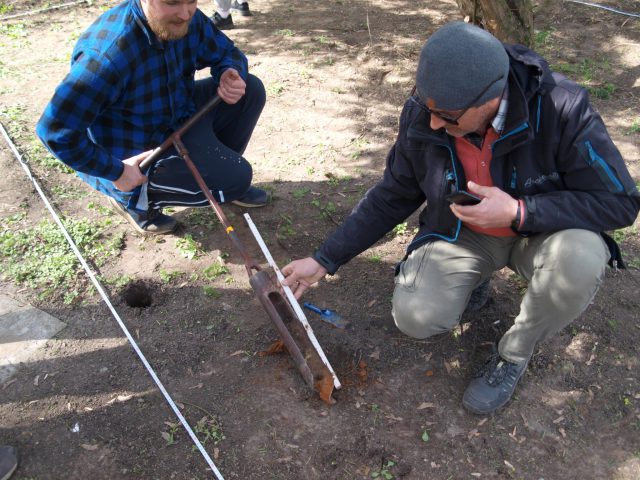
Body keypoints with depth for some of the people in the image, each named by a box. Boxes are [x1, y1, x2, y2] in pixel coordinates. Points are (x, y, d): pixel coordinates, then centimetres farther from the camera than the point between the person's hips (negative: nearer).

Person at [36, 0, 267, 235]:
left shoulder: (189, 20, -14)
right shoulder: (108, 53, -35)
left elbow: (228, 53, 4)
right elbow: (55, 130, -33)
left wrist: (231, 76, -19)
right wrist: (116, 172, -26)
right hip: (134, 158, -7)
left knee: (251, 89, -3)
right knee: (236, 177, -18)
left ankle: (218, 166, 16)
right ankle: (137, 199, -1)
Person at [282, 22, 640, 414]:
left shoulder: (561, 108, -29)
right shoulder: (421, 117, -18)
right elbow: (392, 197, -4)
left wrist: (519, 212, -36)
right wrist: (325, 260, -6)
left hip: (542, 231, -1)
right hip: (461, 232, 2)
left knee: (580, 260, -36)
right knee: (415, 318, -21)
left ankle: (515, 353, -4)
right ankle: (474, 279, 15)